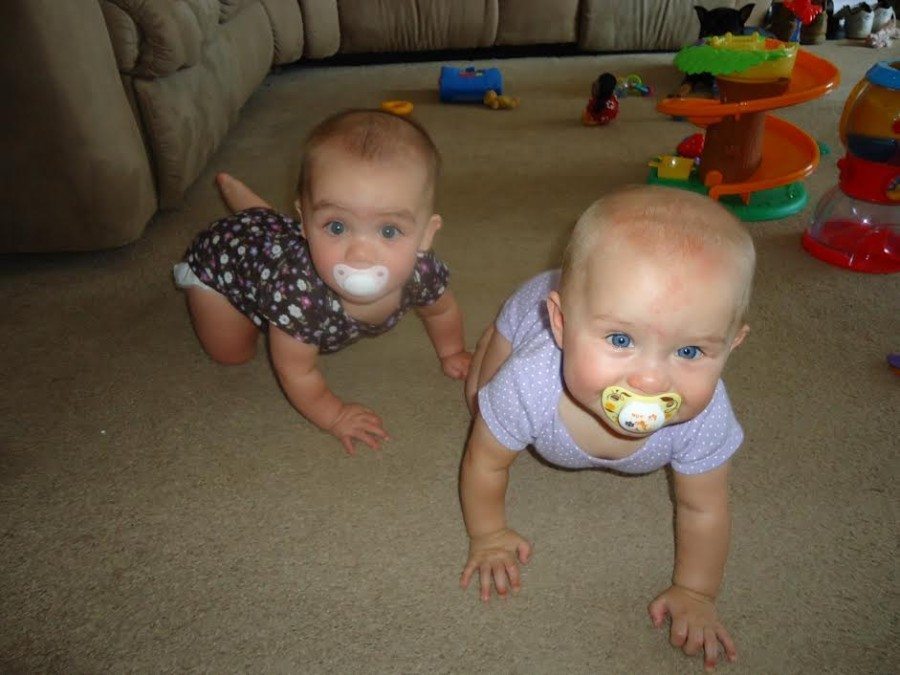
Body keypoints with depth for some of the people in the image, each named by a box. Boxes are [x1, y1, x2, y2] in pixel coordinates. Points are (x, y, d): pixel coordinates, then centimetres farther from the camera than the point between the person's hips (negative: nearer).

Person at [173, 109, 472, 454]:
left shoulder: (421, 271, -36)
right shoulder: (300, 294, -51)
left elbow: (441, 309, -8)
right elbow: (296, 372, -31)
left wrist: (451, 353, 4)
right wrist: (334, 416, -20)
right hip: (224, 257, -4)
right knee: (232, 353, 14)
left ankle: (232, 188, 52)